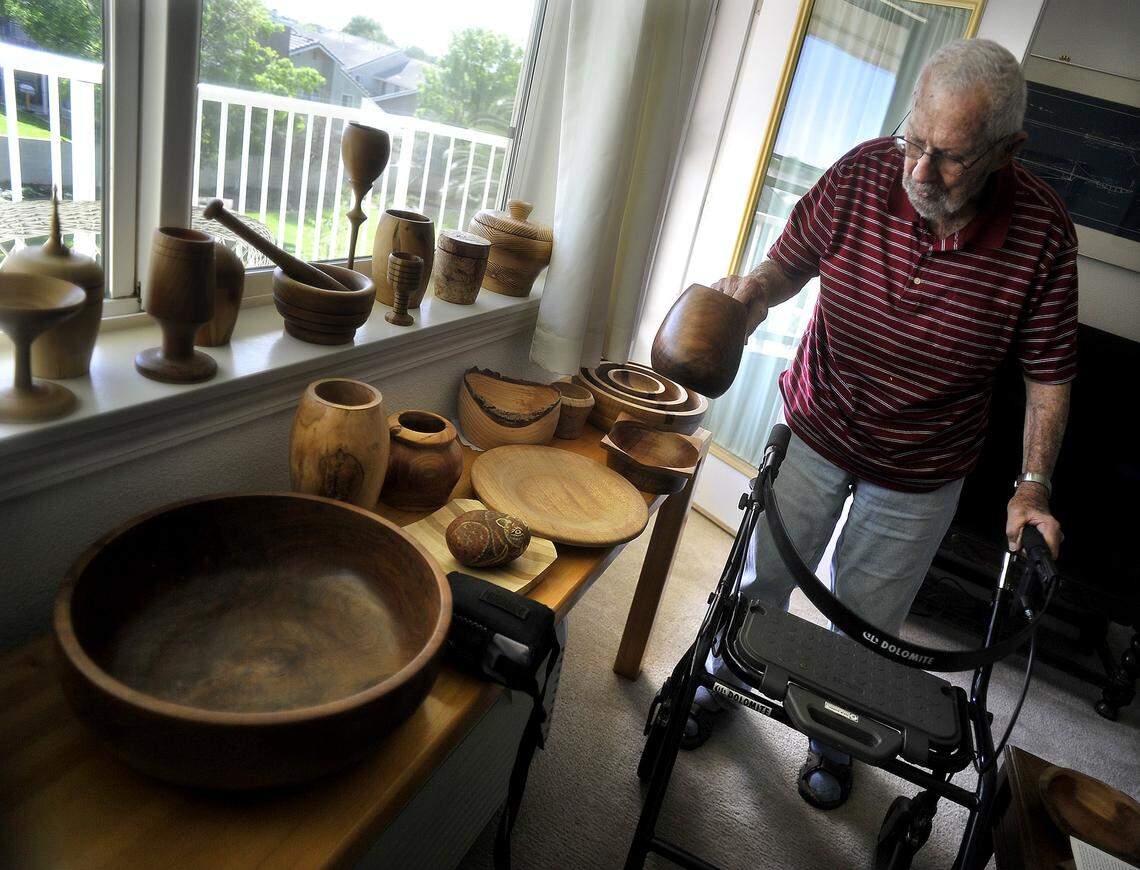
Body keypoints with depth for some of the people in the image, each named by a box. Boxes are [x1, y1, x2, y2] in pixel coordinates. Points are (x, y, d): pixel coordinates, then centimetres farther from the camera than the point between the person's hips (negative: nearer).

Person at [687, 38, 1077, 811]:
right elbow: (792, 259, -3)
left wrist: (1033, 485, -14)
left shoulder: (1043, 234, -19)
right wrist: (755, 291, -24)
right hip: (813, 432, 1)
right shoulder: (863, 174, -18)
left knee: (865, 621, 17)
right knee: (764, 577, 18)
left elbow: (1050, 373, -8)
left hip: (919, 477, -1)